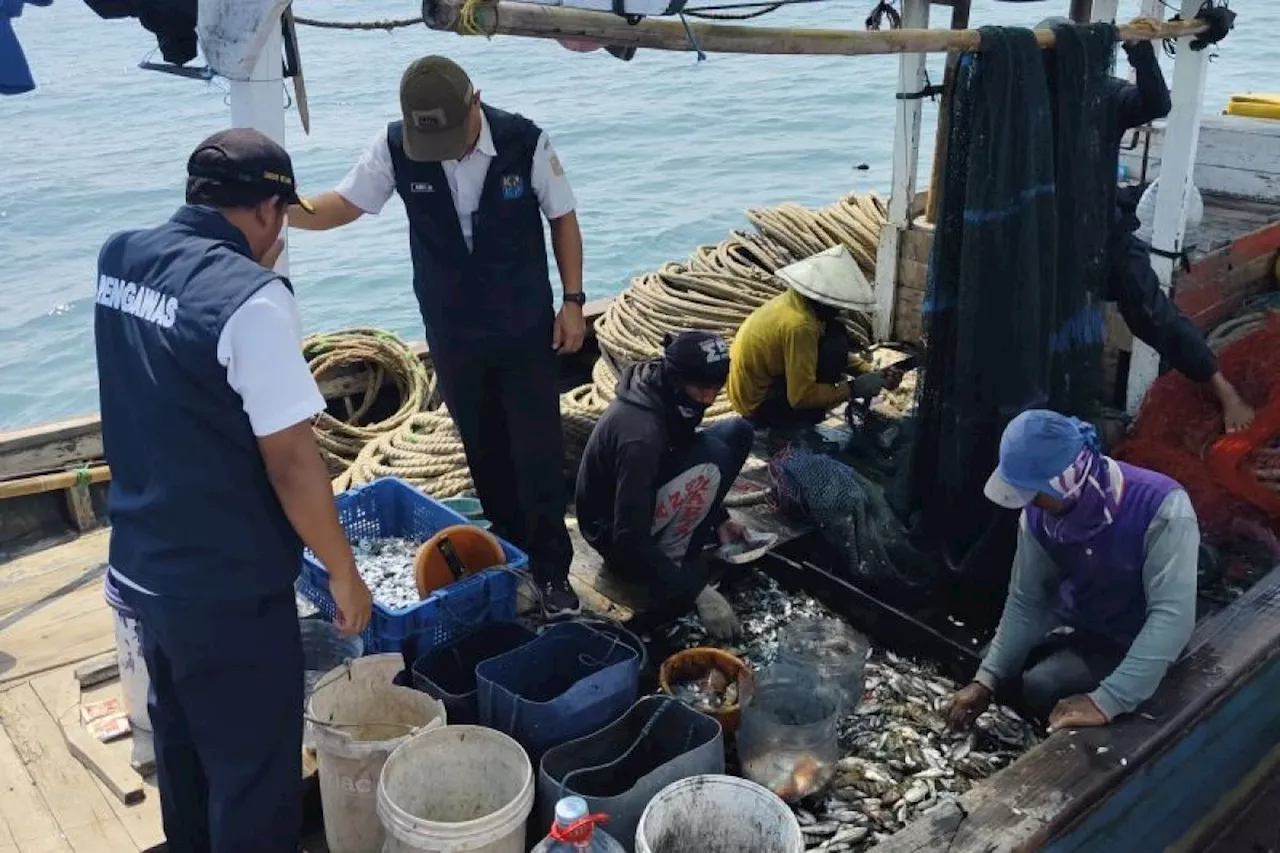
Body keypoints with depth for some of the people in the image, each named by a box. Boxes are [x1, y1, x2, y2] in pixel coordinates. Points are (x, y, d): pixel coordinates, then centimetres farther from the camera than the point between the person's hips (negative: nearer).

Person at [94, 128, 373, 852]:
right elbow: (291, 463, -21)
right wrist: (344, 572, -9)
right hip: (227, 588, -8)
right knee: (253, 770, 11)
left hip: (142, 564, 8)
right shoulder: (251, 299, -23)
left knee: (183, 742, 27)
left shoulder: (119, 258, 1)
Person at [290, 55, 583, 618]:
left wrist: (572, 301, -6)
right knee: (484, 449, 15)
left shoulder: (526, 143, -18)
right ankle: (511, 549, 35)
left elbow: (563, 218, -5)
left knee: (538, 449, 2)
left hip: (526, 328, -2)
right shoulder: (394, 148, -14)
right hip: (452, 333, 2)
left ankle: (551, 568, 17)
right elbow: (345, 204, -3)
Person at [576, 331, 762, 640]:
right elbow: (630, 540, -34)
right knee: (711, 458, -29)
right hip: (616, 531, -9)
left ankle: (682, 547, 3)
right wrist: (698, 592, -34)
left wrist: (719, 519, 5)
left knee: (737, 432, -1)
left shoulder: (670, 396, -9)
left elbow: (684, 455, 12)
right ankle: (670, 561, -13)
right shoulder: (640, 435, -35)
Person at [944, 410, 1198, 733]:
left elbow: (1172, 616, -36)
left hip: (1133, 646, -6)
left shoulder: (1162, 508, -32)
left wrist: (1107, 701, -44)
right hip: (1076, 628, 6)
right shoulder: (1039, 511, -14)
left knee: (1043, 687, -24)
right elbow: (1025, 601, -6)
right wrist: (987, 679, -15)